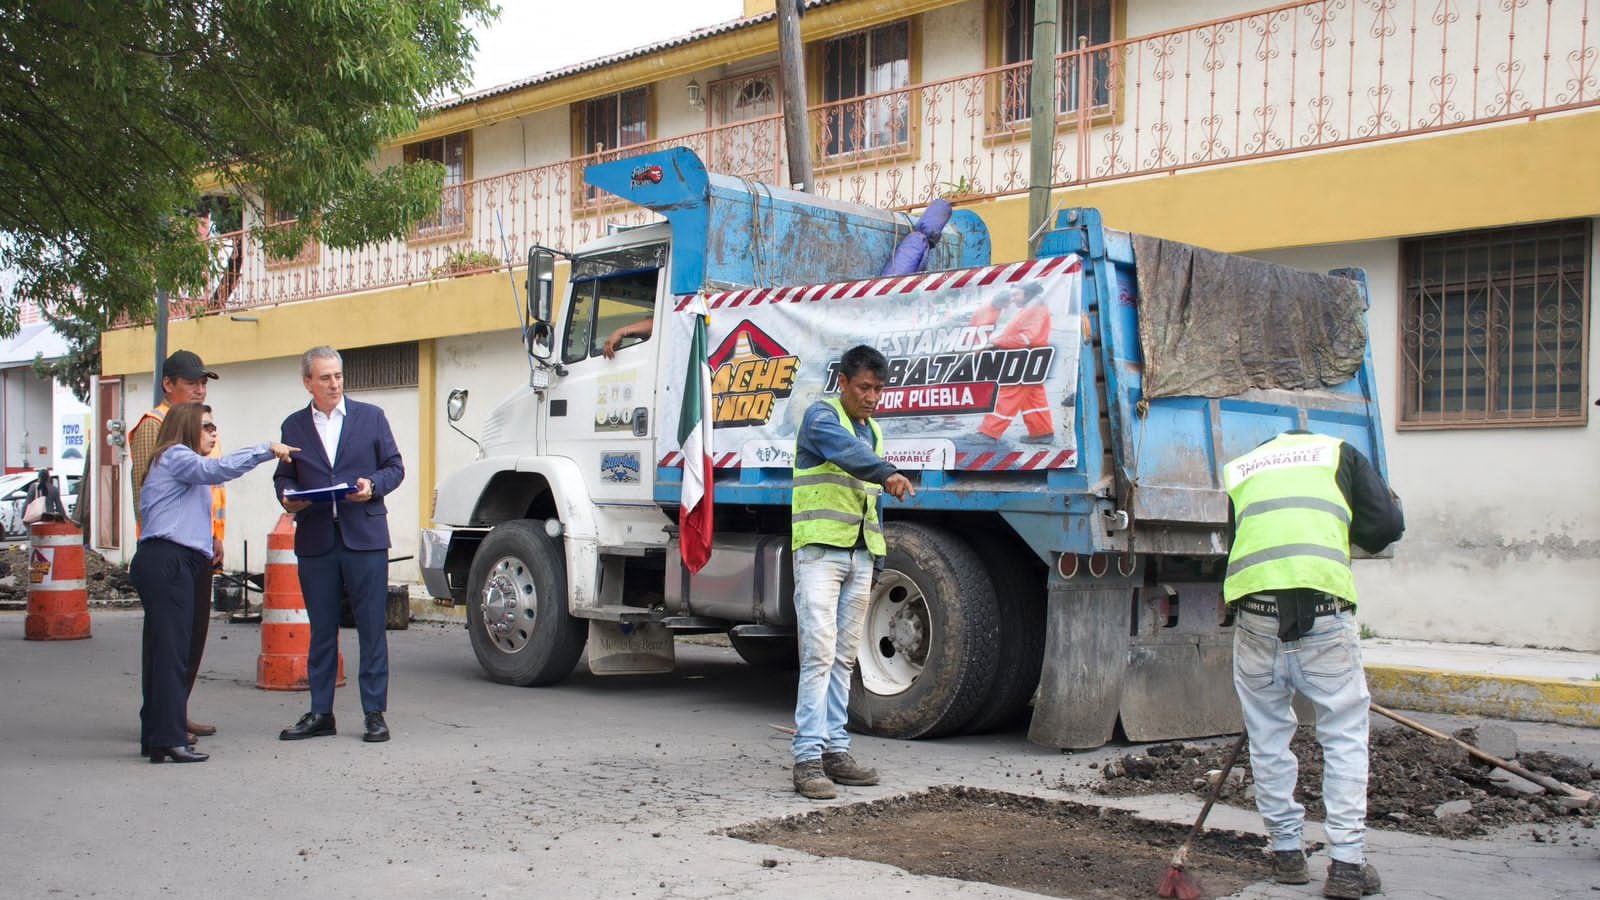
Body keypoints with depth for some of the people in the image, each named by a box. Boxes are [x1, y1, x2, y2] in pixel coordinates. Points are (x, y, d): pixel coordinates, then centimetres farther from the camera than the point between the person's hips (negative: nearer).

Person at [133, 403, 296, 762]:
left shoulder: (181, 463, 29)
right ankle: (169, 739, -13)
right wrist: (266, 450, -19)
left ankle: (154, 738, 12)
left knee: (163, 651, 9)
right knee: (172, 651, -12)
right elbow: (216, 469, -20)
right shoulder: (174, 456, -2)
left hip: (174, 564, 10)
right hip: (166, 562, -10)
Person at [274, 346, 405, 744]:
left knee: (372, 628, -1)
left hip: (364, 536, -2)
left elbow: (394, 467, 7)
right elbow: (284, 475, 15)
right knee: (321, 630, 8)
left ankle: (375, 713, 6)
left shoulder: (371, 416, 7)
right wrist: (288, 497, -7)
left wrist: (372, 485, -12)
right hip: (315, 540, 2)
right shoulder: (294, 425, 12)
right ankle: (320, 714, 16)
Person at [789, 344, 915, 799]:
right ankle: (809, 757, -15)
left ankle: (835, 749, 14)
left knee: (844, 657, 9)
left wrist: (876, 557, 19)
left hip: (859, 556, 8)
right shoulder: (821, 416, -5)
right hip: (820, 550, -8)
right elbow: (845, 449, -29)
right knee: (819, 652, -14)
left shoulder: (873, 432, 19)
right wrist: (886, 472, -46)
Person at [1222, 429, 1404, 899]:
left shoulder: (1237, 469, 26)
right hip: (1325, 609, -2)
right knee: (1345, 736, 8)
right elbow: (1386, 526, 10)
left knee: (1268, 734, 15)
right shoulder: (1339, 454, 20)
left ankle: (1287, 851, 23)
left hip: (1254, 606, 2)